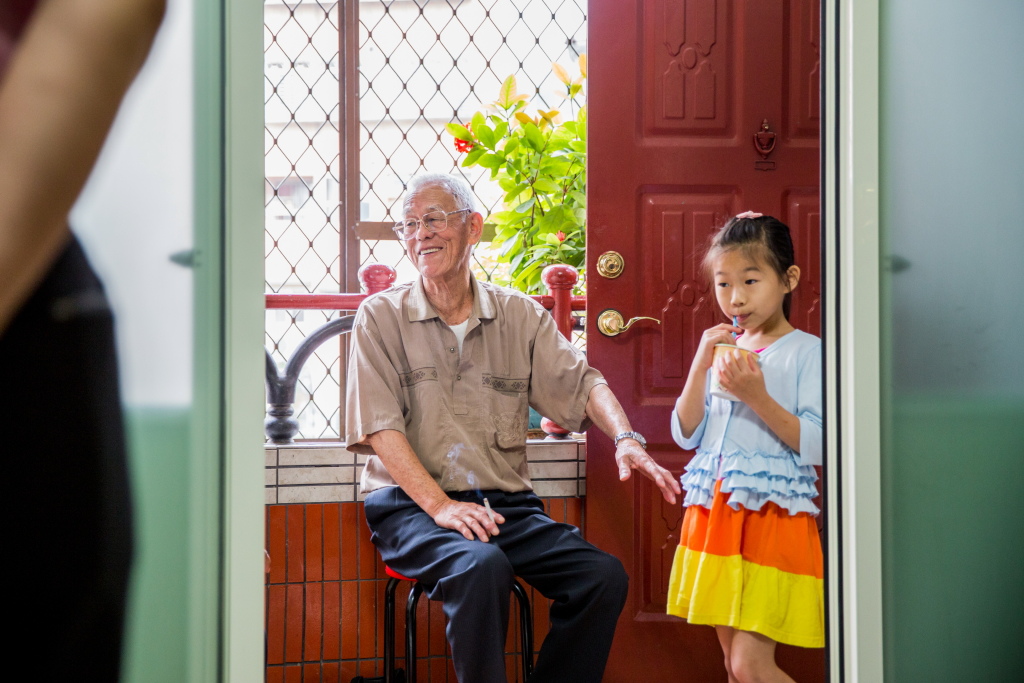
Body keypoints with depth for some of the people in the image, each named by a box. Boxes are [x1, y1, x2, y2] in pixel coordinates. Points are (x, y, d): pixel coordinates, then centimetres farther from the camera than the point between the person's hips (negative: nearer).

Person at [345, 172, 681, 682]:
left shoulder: (520, 316, 12)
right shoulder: (380, 317, 3)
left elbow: (581, 384, 6)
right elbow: (380, 428, -6)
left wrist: (625, 438, -15)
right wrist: (440, 505, -18)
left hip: (506, 502, 4)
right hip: (412, 504, -3)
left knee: (603, 576, -18)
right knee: (481, 567, -34)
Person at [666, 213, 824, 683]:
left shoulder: (806, 352, -5)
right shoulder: (721, 349, 12)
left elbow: (818, 446, -13)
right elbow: (687, 435, 7)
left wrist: (757, 397, -21)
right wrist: (700, 366, -4)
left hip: (773, 514, -6)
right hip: (713, 511, 6)